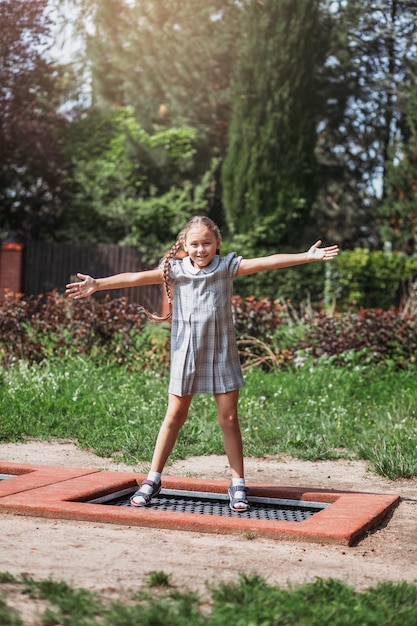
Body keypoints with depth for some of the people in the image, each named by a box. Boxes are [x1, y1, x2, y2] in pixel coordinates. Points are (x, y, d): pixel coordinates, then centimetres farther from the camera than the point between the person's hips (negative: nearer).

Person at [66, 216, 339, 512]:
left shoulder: (228, 265, -2)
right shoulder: (175, 270, -3)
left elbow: (267, 262, -9)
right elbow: (137, 277, -11)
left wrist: (308, 256, -16)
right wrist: (97, 284, -20)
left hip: (222, 352, 0)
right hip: (186, 353, 0)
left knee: (229, 418, 3)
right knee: (175, 417, 8)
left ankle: (238, 484, 13)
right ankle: (153, 479, 19)